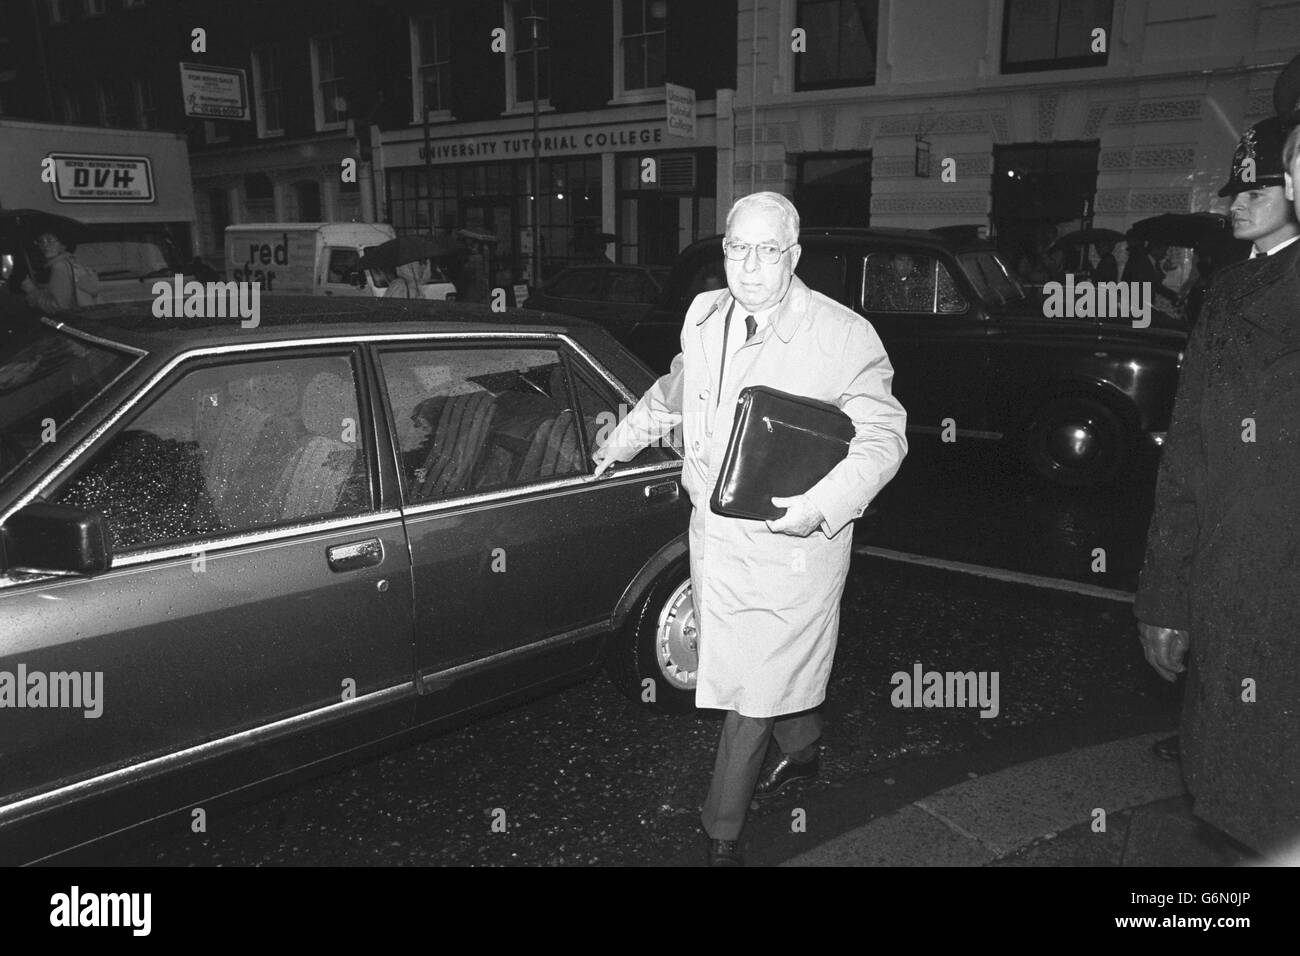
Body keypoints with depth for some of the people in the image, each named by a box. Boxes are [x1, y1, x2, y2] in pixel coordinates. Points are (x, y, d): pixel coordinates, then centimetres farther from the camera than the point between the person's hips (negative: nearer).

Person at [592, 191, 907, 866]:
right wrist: (621, 442, 32)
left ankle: (723, 833, 21)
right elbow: (672, 393, 23)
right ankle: (802, 751, 49)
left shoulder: (845, 336, -13)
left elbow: (883, 437, -11)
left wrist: (821, 507, -24)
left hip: (790, 543, -5)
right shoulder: (703, 316, 5)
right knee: (776, 666, 19)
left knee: (752, 687, 2)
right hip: (712, 530, 5)